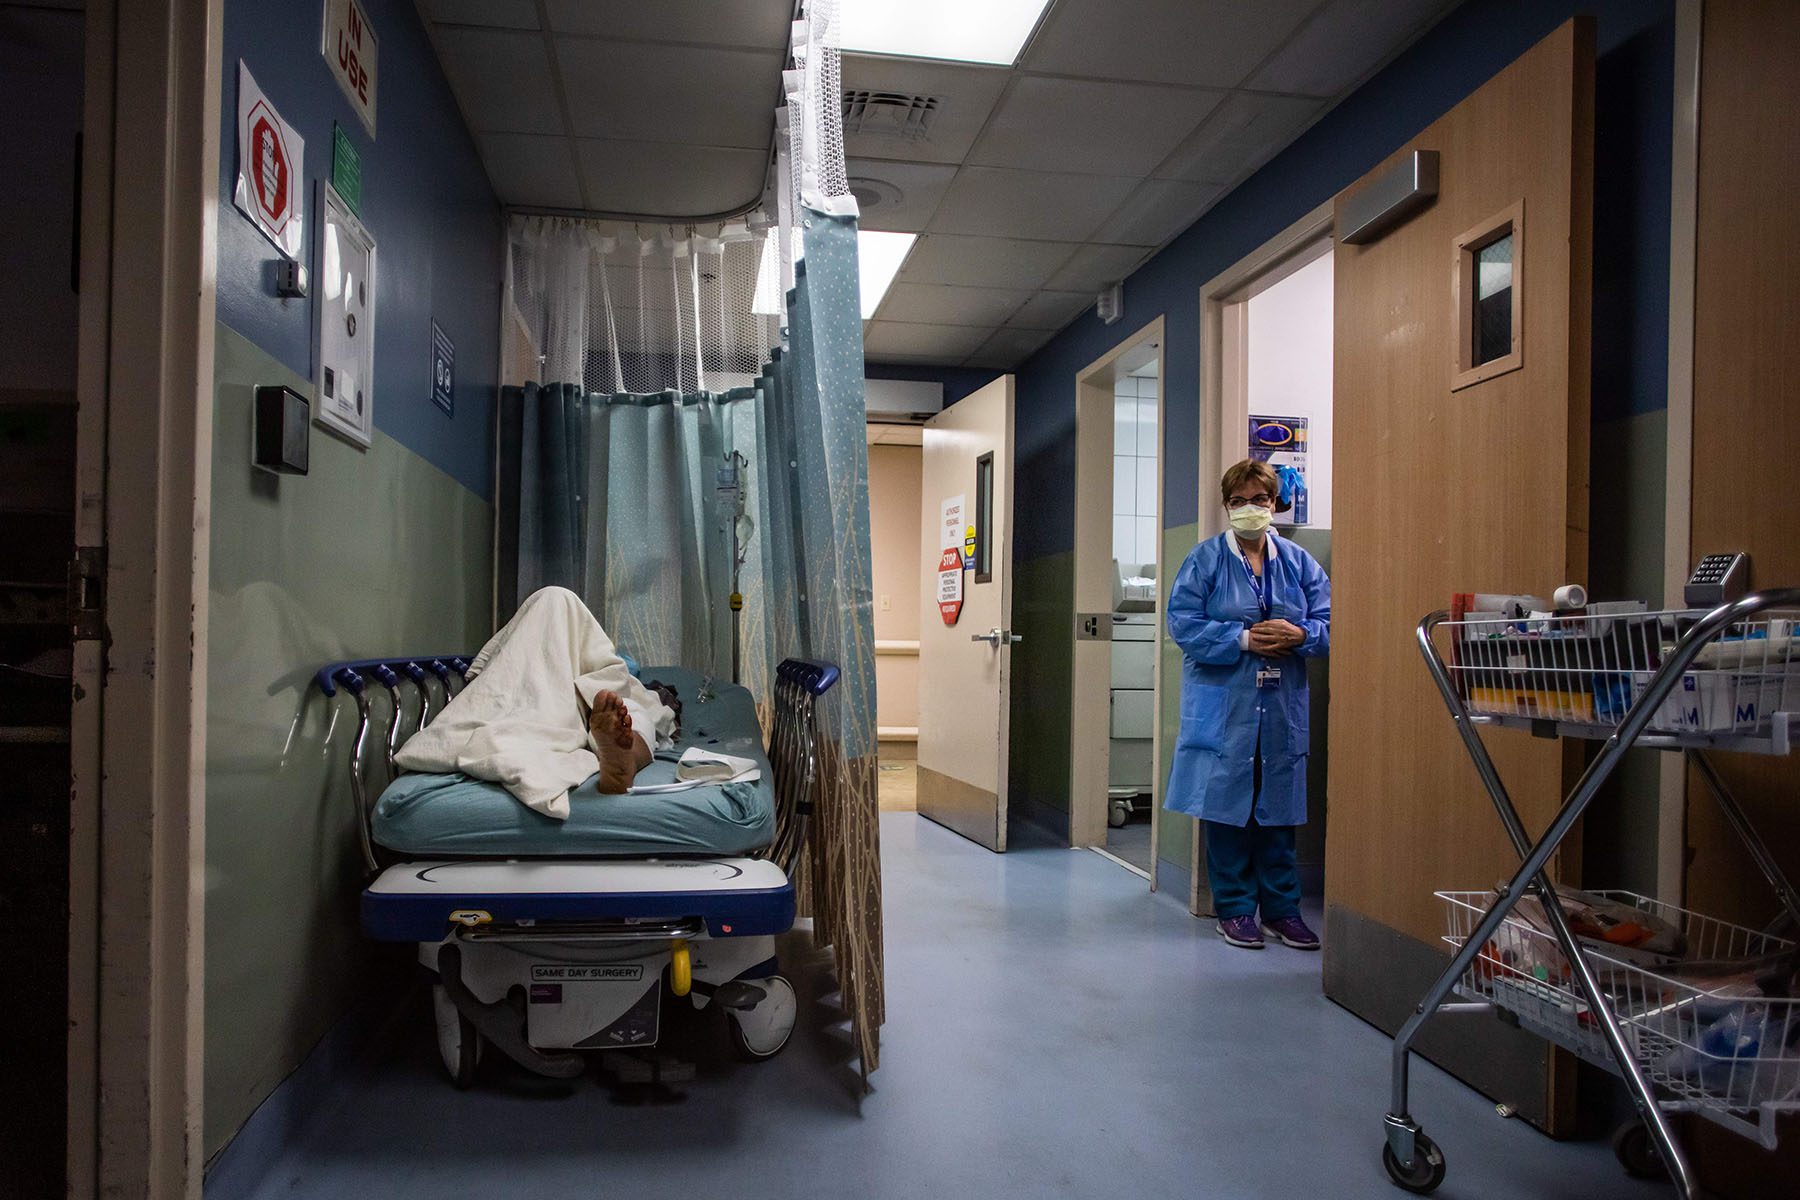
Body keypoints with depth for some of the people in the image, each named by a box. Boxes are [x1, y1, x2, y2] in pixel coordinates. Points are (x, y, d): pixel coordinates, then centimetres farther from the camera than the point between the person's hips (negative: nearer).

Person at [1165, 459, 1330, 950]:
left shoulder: (1298, 562, 10)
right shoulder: (1205, 559, 0)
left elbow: (1329, 624, 7)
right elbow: (1183, 623, -8)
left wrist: (1299, 635, -14)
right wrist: (1243, 639, -16)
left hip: (1283, 708, 3)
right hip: (1223, 706, -3)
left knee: (1279, 809, 9)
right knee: (1227, 806, 2)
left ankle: (1282, 909, 21)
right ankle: (1235, 909, 16)